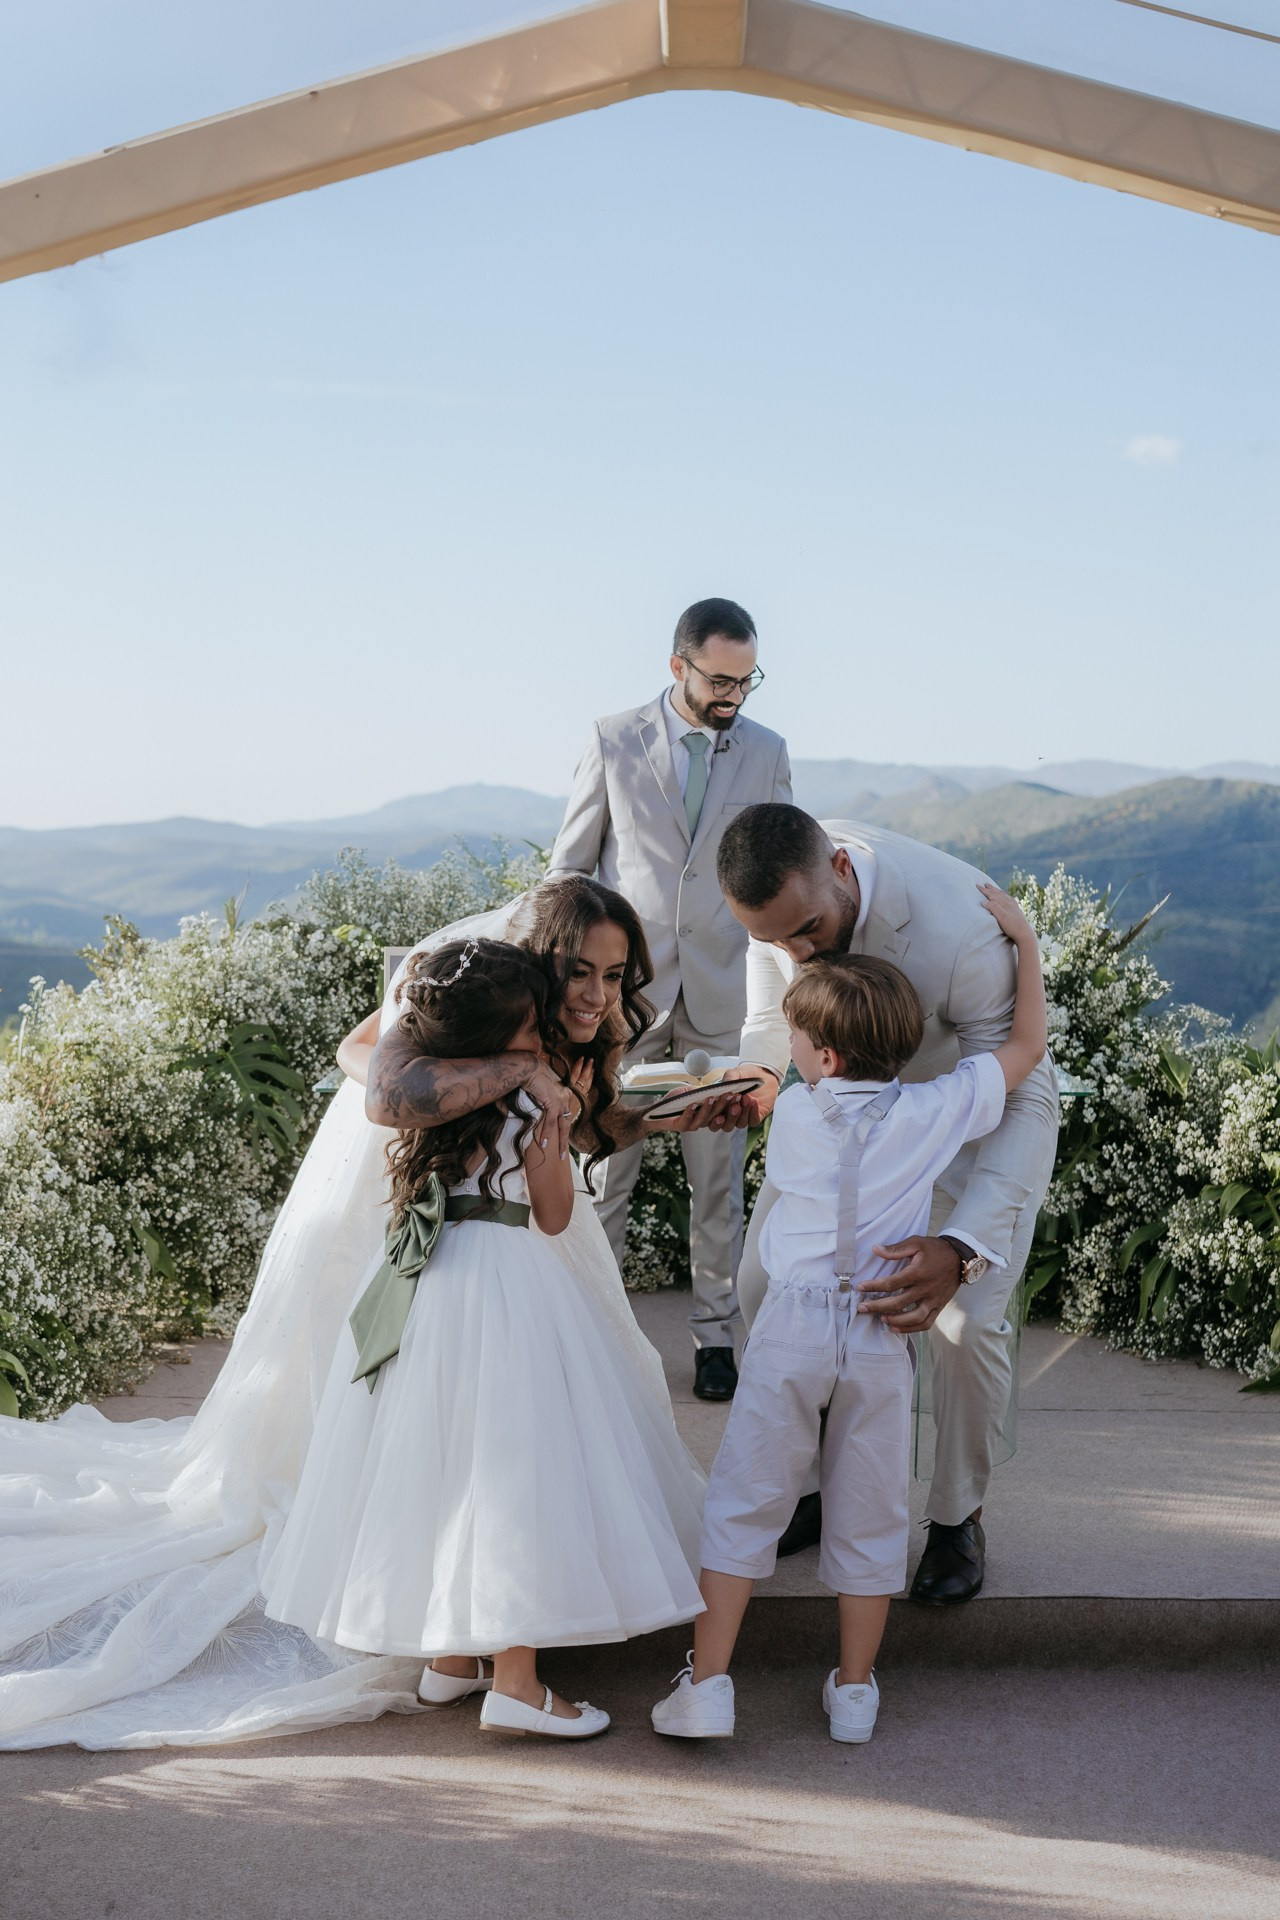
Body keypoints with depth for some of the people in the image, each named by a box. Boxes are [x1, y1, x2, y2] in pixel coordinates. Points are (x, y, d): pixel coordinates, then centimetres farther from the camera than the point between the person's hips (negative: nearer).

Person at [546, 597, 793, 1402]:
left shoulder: (768, 753, 5)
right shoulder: (614, 741, 0)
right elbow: (571, 866, 5)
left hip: (722, 996, 1)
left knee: (719, 1178, 8)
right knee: (604, 1171, 5)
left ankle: (716, 1335, 19)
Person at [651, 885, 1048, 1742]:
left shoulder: (793, 1112, 2)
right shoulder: (934, 1112, -1)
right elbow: (1026, 1046, 11)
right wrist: (1023, 938, 16)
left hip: (795, 1322, -1)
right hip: (883, 1337, 1)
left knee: (744, 1502, 8)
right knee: (868, 1515, 14)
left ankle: (707, 1683, 6)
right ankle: (855, 1689, 25)